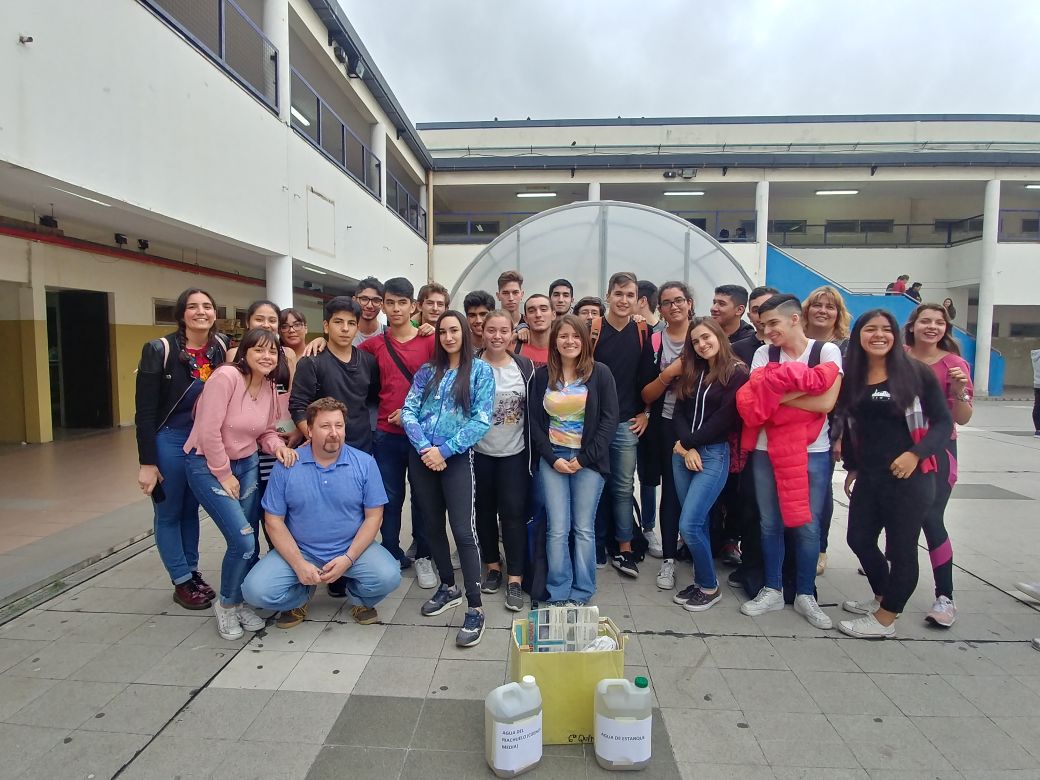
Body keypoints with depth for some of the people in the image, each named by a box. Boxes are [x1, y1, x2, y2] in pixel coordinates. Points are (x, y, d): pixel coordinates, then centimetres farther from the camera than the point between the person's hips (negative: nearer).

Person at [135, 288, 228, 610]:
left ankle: (192, 572, 32)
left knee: (191, 509, 18)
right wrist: (147, 462, -15)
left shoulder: (222, 347, -4)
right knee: (168, 513, 9)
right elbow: (145, 410, -15)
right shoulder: (160, 350, -17)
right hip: (169, 441, -4)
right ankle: (181, 582, 22)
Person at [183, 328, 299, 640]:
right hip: (208, 465, -6)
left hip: (246, 464, 7)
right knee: (243, 540, -12)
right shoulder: (226, 376, -21)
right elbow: (209, 431, -22)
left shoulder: (269, 387, 1)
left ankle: (240, 602, 29)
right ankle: (226, 603, 15)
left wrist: (278, 446, -13)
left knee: (249, 542, 6)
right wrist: (224, 475, -15)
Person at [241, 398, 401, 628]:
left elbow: (373, 516, -3)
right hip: (299, 551, 1)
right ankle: (301, 598, 14)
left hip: (352, 549, 0)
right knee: (255, 591, -21)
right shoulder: (286, 466, -5)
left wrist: (348, 559, -15)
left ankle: (361, 598, 12)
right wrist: (299, 565, -14)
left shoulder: (365, 463, -6)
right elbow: (274, 521, -2)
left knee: (389, 577, -26)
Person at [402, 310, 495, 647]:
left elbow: (481, 420, -9)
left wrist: (445, 450, -14)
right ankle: (448, 588, 33)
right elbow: (408, 411, 2)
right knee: (432, 525, 13)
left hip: (457, 458, -4)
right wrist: (424, 448, -13)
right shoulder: (427, 371, 10)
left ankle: (475, 609, 1)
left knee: (463, 531, -9)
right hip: (421, 457, 5)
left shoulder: (480, 370, 0)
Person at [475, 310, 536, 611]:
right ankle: (493, 565, 30)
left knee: (513, 512, -2)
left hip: (515, 453, 0)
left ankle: (515, 579, 7)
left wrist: (534, 451, 5)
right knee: (485, 510, 11)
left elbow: (533, 409, 6)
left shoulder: (525, 366, 0)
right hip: (480, 452, 0)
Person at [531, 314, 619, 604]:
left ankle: (582, 593, 17)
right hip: (552, 458, 1)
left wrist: (584, 458, -10)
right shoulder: (543, 375, 5)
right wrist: (552, 458, -7)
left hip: (589, 459, -1)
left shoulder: (600, 373, -1)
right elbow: (534, 420, 5)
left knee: (584, 528, 4)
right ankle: (558, 593, 12)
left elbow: (610, 419, -5)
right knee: (557, 529, 0)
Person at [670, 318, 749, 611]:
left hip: (714, 454, -6)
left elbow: (725, 419, -12)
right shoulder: (691, 372, 14)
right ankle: (700, 582, 23)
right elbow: (678, 413, 6)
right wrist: (686, 448, -8)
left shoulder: (737, 373, -4)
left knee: (689, 525, -10)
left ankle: (710, 587, 10)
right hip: (683, 453, 6)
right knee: (697, 522, 9)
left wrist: (690, 442, -8)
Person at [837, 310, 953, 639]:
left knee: (901, 547, 5)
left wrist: (915, 454, -19)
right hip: (868, 476, 5)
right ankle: (882, 596, 40)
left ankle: (885, 618, 22)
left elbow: (943, 422, -6)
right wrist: (851, 467, 15)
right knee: (859, 538, 15)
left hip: (909, 476, -5)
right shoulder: (851, 377, 4)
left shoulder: (916, 373, -6)